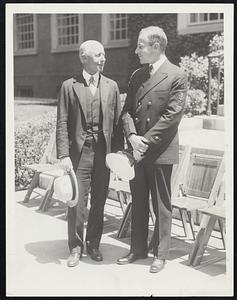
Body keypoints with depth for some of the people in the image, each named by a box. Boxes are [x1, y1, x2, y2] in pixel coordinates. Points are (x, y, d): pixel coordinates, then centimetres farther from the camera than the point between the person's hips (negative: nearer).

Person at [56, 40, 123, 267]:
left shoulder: (111, 86, 9)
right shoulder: (69, 87, 2)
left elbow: (117, 121, 9)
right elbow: (62, 124, -1)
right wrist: (63, 155, -9)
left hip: (103, 151, 3)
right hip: (79, 151, -2)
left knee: (99, 201, 9)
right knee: (77, 201, -1)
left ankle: (93, 245, 25)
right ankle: (75, 247, 16)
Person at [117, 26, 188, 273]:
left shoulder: (176, 76, -6)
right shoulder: (137, 75, 13)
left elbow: (172, 115, -13)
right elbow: (127, 110, 8)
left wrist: (146, 141, -16)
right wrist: (132, 136, -10)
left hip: (160, 151, -6)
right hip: (137, 150, 6)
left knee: (161, 205, 5)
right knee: (138, 202, 14)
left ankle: (160, 254, 18)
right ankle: (138, 249, 27)